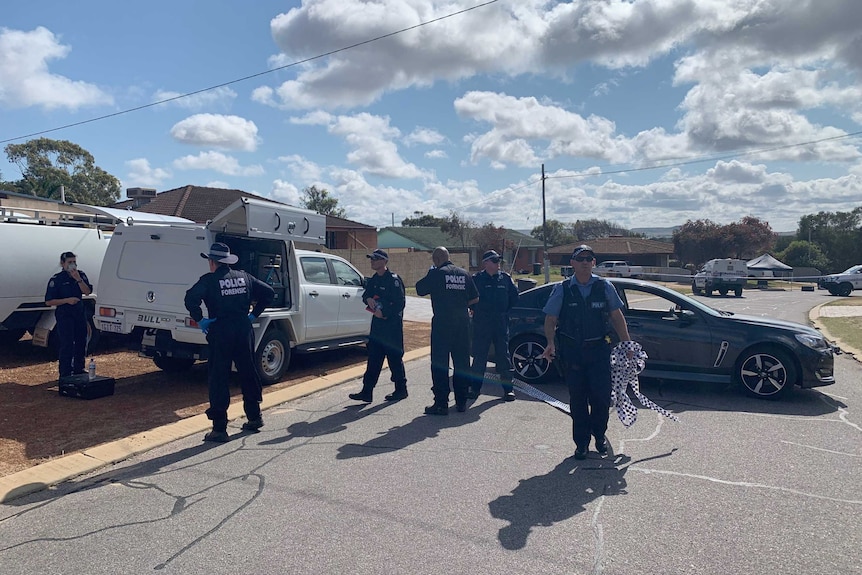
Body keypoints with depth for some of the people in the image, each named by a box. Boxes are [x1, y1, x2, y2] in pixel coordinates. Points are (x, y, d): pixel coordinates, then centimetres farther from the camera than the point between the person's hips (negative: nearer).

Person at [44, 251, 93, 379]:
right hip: (64, 315, -5)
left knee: (81, 342, 14)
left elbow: (87, 292, -7)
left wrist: (78, 279, -17)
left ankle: (78, 368, 30)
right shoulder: (56, 279, -7)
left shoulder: (81, 275, 6)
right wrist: (67, 300, -19)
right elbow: (49, 302, -7)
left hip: (80, 313, 5)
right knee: (67, 345, -8)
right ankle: (65, 374, -1)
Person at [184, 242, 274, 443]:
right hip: (244, 330, 5)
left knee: (218, 379, 3)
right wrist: (254, 315, 11)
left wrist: (200, 320, -10)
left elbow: (191, 298, -23)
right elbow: (268, 292, 11)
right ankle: (254, 417, 31)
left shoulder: (209, 280, -7)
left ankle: (219, 429, 5)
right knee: (248, 374, 18)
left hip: (221, 332, -5)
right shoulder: (244, 277, 8)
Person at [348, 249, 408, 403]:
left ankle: (401, 390, 19)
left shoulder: (394, 280, -13)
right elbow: (366, 294, 20)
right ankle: (367, 392, 10)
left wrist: (384, 313, -21)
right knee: (373, 358, 7)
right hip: (377, 323, 8)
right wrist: (368, 299, -3)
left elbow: (400, 303, -17)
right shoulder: (372, 280, 12)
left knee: (395, 358, 3)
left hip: (392, 325, -8)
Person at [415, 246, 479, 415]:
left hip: (442, 323, -5)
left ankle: (441, 404, 0)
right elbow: (475, 298, 11)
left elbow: (419, 289, -1)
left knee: (439, 364, 0)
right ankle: (461, 402, 20)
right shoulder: (464, 274, 9)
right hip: (462, 323, 6)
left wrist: (430, 273, 12)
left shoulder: (437, 274, -8)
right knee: (462, 363, 12)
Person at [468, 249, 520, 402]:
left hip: (501, 322, 2)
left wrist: (505, 310, 11)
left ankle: (508, 388, 14)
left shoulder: (505, 278, 5)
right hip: (481, 323, -1)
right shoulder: (477, 279, -2)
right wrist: (476, 310, 2)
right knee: (479, 356, 5)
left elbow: (514, 296, 13)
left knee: (503, 355, 5)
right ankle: (475, 388, 16)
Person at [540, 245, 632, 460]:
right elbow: (550, 319, 0)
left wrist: (627, 343, 5)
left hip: (599, 349, 0)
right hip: (572, 351, 0)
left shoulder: (604, 287, 4)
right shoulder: (562, 289, 1)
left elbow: (617, 317, 10)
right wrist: (551, 343, -15)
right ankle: (581, 442, 23)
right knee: (577, 398, 7)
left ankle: (599, 434, 27)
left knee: (602, 395, -1)